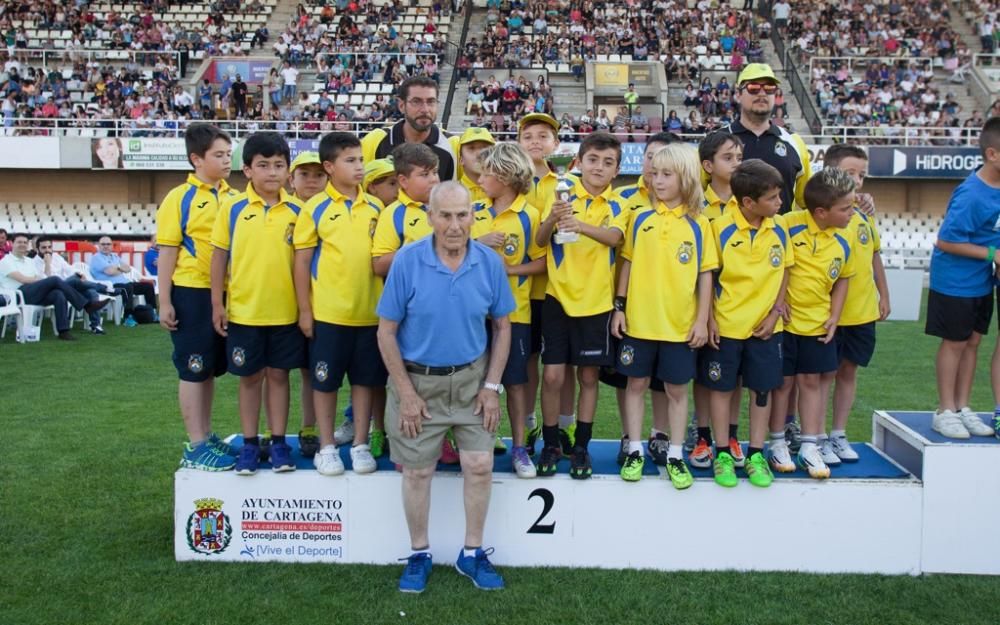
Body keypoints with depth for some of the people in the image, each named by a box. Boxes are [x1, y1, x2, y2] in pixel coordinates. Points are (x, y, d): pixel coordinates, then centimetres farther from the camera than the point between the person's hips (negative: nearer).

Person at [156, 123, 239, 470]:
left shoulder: (234, 198, 8)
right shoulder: (179, 198, -6)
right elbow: (167, 251, -7)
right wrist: (165, 302, -11)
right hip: (192, 293, -5)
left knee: (210, 368, 14)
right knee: (192, 369, 2)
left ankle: (206, 435, 26)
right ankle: (196, 446, 9)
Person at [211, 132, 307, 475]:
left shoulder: (296, 210, -1)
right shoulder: (232, 208, -3)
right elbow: (219, 255, 1)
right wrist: (217, 303, -1)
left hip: (284, 311, 1)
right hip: (244, 310, 0)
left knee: (278, 374, 10)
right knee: (250, 377, 10)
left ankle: (278, 442, 20)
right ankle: (249, 444, 22)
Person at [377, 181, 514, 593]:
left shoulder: (490, 262, -8)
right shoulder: (407, 261, -15)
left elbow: (502, 326, 3)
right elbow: (386, 331, -9)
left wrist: (492, 386, -3)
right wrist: (406, 393, -10)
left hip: (471, 379, 2)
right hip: (418, 379, -2)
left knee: (479, 465, 3)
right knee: (417, 472, 9)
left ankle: (473, 553, 23)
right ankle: (419, 554, 28)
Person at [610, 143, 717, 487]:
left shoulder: (698, 225, -2)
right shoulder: (639, 219, 1)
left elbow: (706, 275, 0)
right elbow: (627, 265, 5)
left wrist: (702, 320, -4)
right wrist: (618, 308, 1)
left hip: (680, 324, -1)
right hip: (638, 320, 1)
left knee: (677, 390, 9)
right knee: (636, 384, 10)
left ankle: (675, 456, 22)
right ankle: (635, 451, 23)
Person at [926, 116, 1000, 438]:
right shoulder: (971, 196, -24)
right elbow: (945, 242, -22)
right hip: (954, 282, -7)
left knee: (973, 341, 13)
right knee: (955, 342, 4)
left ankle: (963, 408, 24)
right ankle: (945, 411, 18)